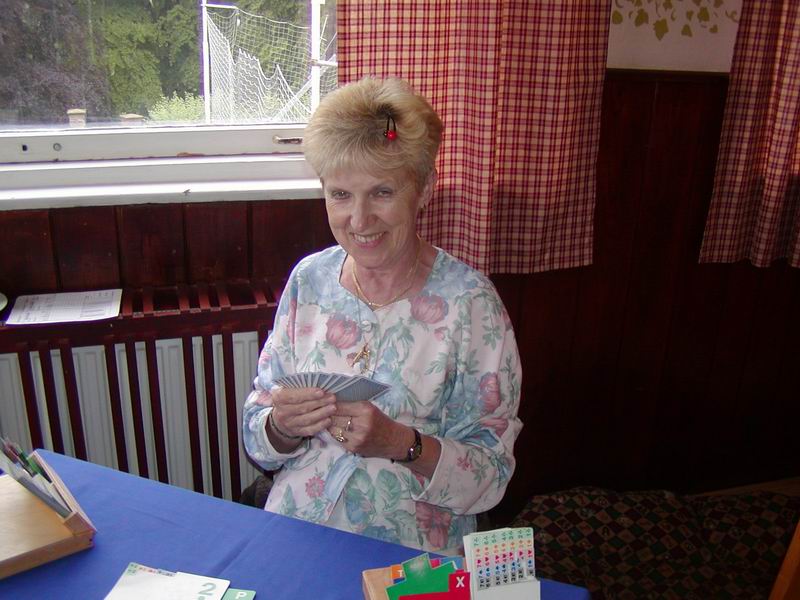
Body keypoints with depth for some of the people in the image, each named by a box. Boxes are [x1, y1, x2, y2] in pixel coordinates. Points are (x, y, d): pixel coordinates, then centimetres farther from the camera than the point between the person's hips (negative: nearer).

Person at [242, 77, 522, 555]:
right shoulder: (309, 279, 1)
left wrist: (402, 443, -23)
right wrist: (282, 427, -14)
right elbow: (260, 444, 7)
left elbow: (492, 477, -8)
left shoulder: (469, 301, -10)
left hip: (411, 555, -2)